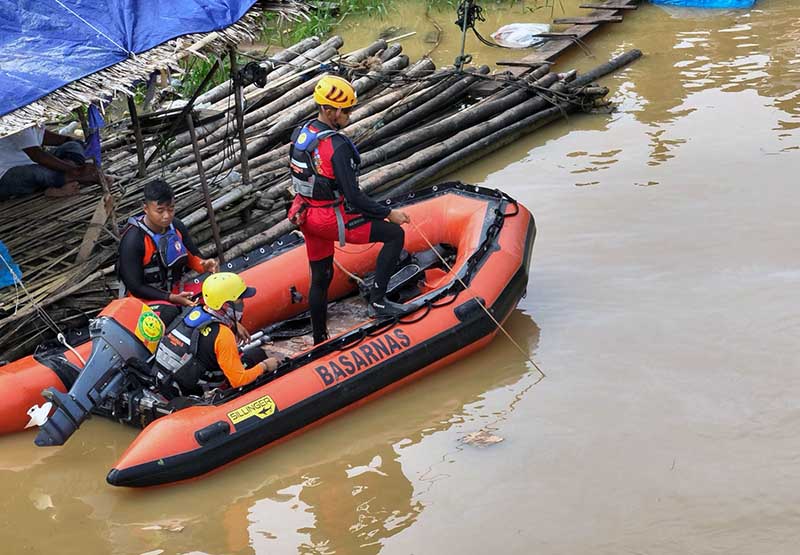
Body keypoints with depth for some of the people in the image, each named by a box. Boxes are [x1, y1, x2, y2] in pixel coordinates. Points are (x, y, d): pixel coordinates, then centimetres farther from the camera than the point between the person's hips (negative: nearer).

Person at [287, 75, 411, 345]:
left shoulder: (300, 132, 2)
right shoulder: (338, 146, -24)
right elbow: (354, 196, -23)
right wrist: (389, 214, -14)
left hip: (307, 214, 9)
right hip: (331, 218, -9)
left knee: (320, 278, 20)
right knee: (395, 234, 0)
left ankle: (320, 341, 32)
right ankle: (378, 301, -2)